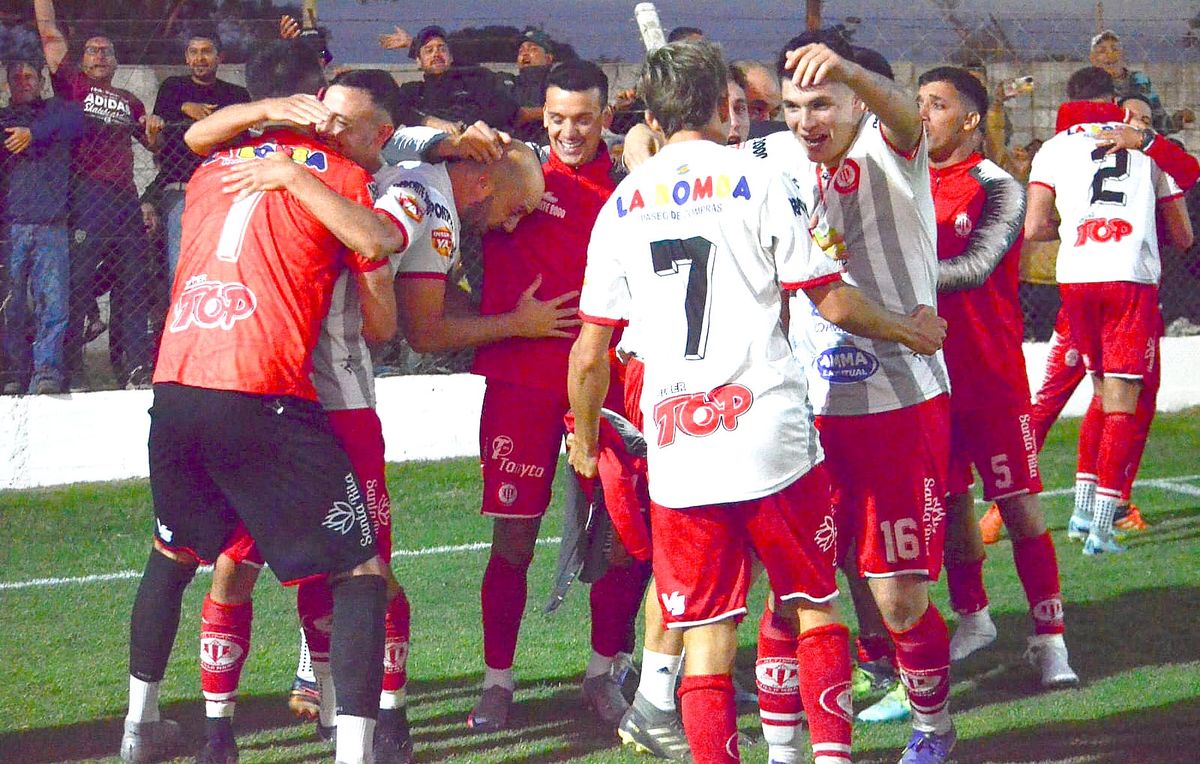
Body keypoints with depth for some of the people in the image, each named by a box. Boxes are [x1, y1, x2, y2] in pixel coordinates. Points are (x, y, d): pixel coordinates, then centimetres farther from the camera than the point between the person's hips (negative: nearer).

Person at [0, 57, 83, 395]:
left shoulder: (56, 109, 19)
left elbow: (74, 119, -4)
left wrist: (33, 132, -13)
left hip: (52, 224, -1)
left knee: (53, 300, -14)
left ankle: (47, 371, -20)